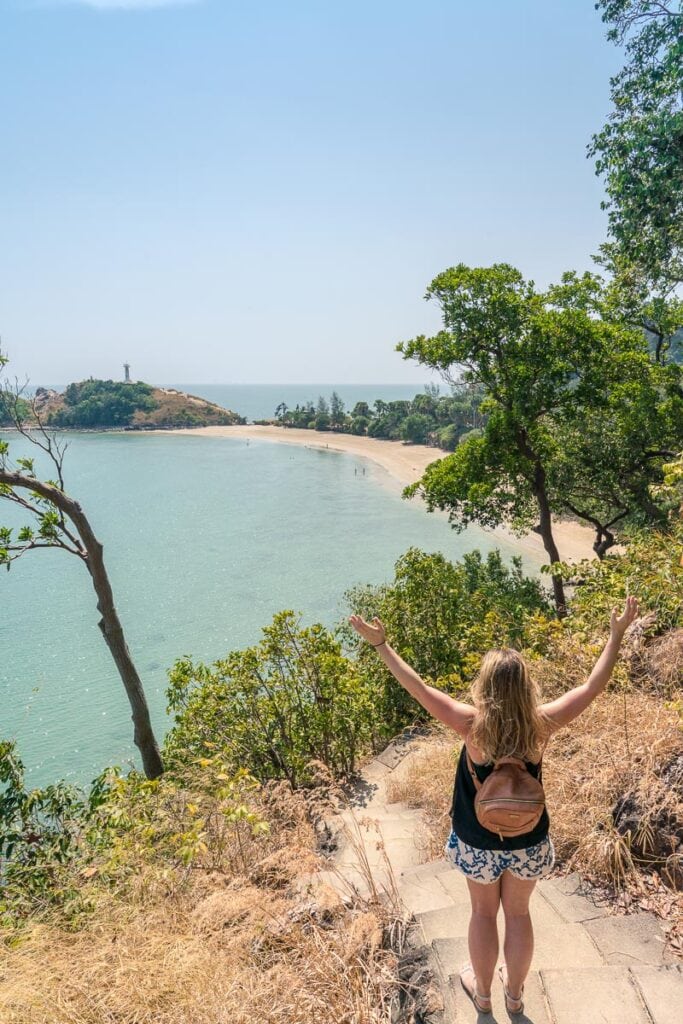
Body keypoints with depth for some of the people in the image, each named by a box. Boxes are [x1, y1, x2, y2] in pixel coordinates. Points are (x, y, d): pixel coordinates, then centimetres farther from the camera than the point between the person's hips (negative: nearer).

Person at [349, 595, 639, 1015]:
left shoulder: (473, 725, -29)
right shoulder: (541, 724, -24)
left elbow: (418, 688, -27)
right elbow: (594, 686, -16)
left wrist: (381, 644, -22)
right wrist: (618, 634, -9)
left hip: (479, 843, -1)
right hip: (528, 843, 1)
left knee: (484, 912, 24)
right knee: (518, 913, 25)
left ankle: (482, 991, 46)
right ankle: (515, 993, 47)